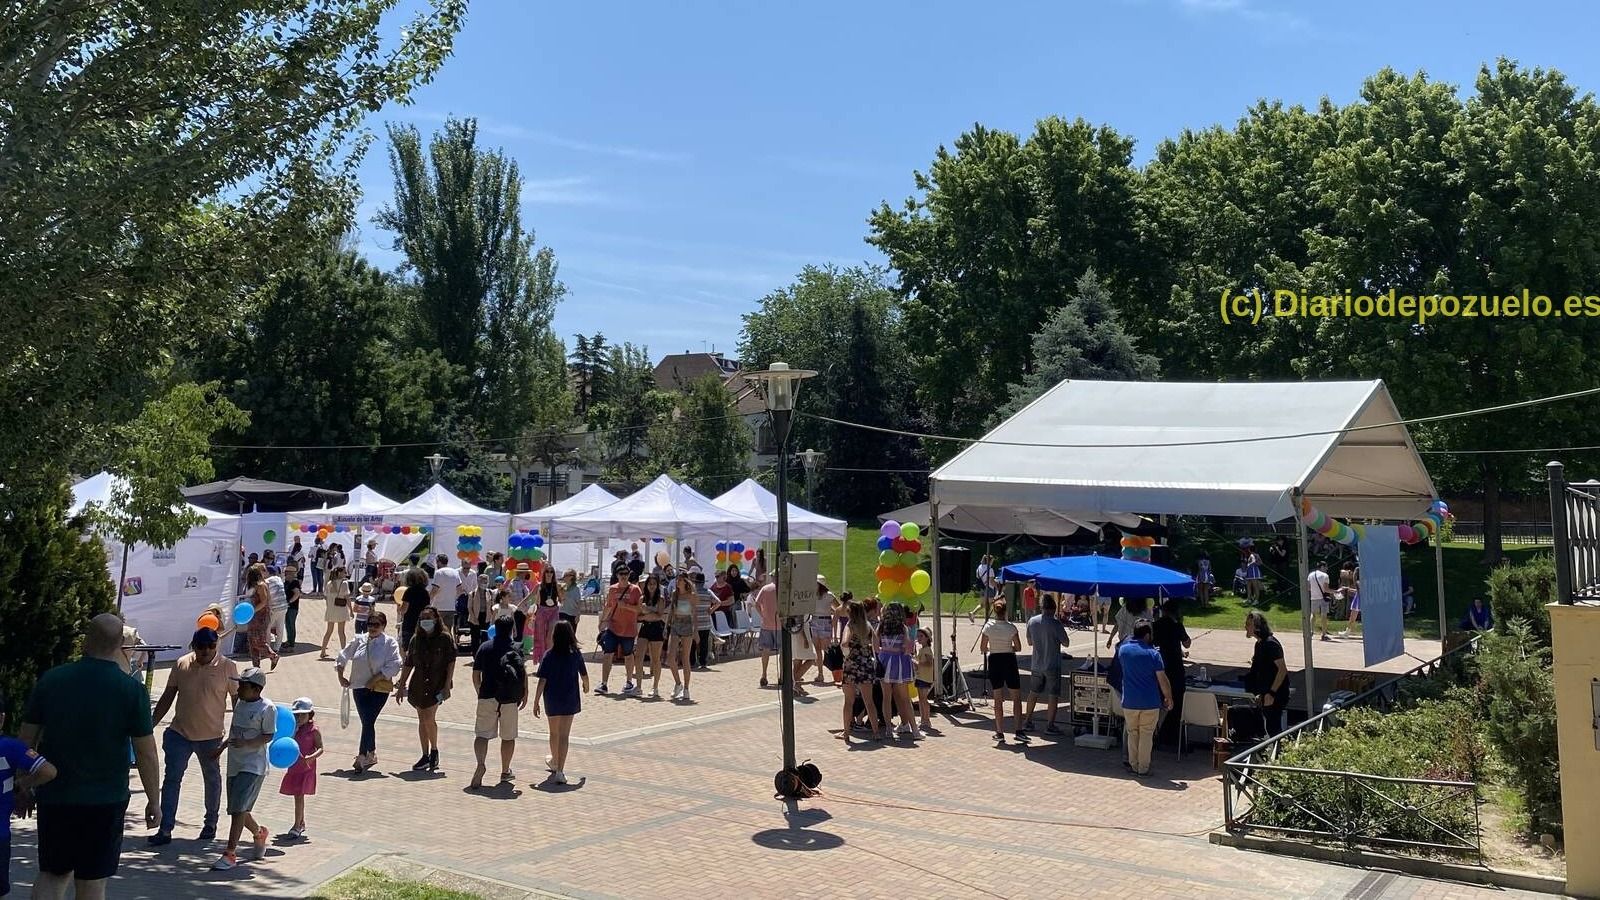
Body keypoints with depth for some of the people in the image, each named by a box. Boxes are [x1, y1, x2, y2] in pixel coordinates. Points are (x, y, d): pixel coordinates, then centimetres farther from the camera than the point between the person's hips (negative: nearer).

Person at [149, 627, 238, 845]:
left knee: (212, 779, 14)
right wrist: (152, 723, 6)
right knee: (171, 779, -3)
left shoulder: (227, 667, -9)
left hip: (210, 736, -2)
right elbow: (168, 696, 8)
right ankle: (165, 830, 0)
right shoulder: (182, 664, -1)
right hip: (179, 733, 2)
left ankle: (211, 823, 30)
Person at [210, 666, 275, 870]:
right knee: (237, 809, 15)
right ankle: (259, 833, 40)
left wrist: (245, 743, -25)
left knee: (238, 808, -13)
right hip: (235, 764, 8)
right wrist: (223, 747, 23)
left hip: (253, 766, -8)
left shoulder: (267, 708, -12)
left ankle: (230, 853, -10)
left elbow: (268, 736, -13)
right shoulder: (240, 703, 11)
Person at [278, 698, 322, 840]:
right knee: (297, 796, 15)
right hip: (293, 767, 6)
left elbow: (320, 748, -12)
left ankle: (297, 826, -7)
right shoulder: (293, 729, 7)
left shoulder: (314, 730, -9)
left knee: (299, 795, -10)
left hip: (306, 768, -6)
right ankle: (301, 822, 29)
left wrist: (311, 757, -29)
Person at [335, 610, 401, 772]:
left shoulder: (389, 643, -4)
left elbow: (393, 666, -13)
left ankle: (362, 756, -9)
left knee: (368, 721, -11)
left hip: (379, 688, -4)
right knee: (367, 722, 9)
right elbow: (342, 657, 17)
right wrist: (341, 676, 9)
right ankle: (371, 755, 24)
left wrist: (375, 679, -16)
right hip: (359, 687, 4)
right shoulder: (358, 640, 7)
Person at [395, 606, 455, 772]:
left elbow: (451, 663, -5)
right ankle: (426, 756, 19)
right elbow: (408, 664, 11)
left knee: (429, 719, -13)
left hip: (437, 684, -5)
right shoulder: (416, 639, 6)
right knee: (422, 720, 10)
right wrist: (401, 686, 11)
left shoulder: (445, 639, -5)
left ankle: (434, 751, 9)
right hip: (418, 685, 5)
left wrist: (447, 686, -11)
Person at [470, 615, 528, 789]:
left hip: (487, 696, 1)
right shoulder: (516, 648, -2)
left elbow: (476, 675, 7)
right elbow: (523, 672, -9)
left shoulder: (484, 647, 4)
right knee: (508, 736, 13)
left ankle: (481, 763, -24)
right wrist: (525, 694, 0)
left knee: (482, 734, 1)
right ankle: (505, 771, 22)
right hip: (509, 699, -1)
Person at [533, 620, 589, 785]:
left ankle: (555, 762, 42)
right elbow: (584, 675, 3)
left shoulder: (549, 655, -11)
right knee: (564, 735, 1)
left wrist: (536, 702, -6)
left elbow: (542, 681, -13)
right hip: (570, 699, 0)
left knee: (554, 732, 20)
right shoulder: (576, 654, -7)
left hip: (552, 699, 0)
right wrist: (586, 687, 26)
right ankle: (559, 770, -6)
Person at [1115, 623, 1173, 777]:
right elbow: (1162, 680, -10)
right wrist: (1169, 698, 2)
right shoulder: (1153, 654, -10)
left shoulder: (1123, 649, 0)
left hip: (1129, 702, 2)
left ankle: (1133, 765, 20)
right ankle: (1143, 768, 10)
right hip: (1150, 702, -2)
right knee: (1146, 734, 8)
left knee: (1132, 733, 16)